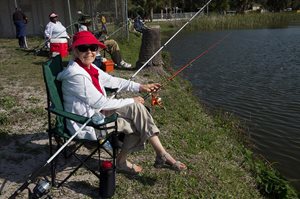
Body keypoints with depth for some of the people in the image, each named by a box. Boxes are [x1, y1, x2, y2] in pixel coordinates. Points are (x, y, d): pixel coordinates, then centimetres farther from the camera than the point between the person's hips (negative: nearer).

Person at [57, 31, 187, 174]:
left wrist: (140, 87, 0)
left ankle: (161, 154, -2)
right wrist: (131, 101, -14)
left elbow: (112, 81, 10)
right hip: (85, 124, -8)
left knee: (137, 108, -8)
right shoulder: (76, 74, -25)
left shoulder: (90, 67, 2)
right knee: (138, 124, -9)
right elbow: (100, 102, -23)